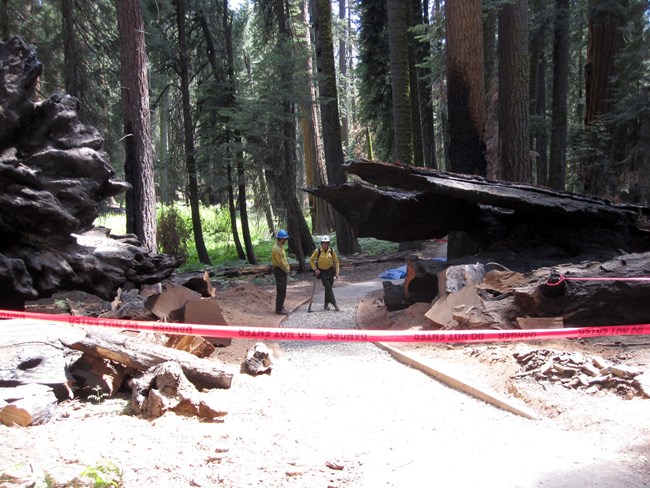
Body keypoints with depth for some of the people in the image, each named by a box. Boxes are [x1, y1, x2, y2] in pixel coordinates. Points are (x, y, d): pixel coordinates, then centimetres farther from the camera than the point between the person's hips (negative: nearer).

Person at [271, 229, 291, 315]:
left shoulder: (280, 247, 11)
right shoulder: (277, 249, -22)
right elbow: (280, 262, -21)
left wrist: (287, 268, 7)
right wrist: (287, 270, -10)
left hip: (283, 270, 10)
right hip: (280, 271, -10)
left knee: (282, 290, 17)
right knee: (281, 291, -6)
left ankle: (280, 306, 27)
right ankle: (279, 309, -2)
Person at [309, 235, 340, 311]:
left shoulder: (331, 251, -2)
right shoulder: (317, 251, -8)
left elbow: (336, 261, 6)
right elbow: (311, 260, 1)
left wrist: (337, 272, 1)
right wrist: (315, 269, -8)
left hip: (330, 271, 3)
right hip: (322, 272, -3)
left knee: (329, 288, 7)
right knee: (328, 287, -11)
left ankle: (326, 304, 20)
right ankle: (334, 304, -10)